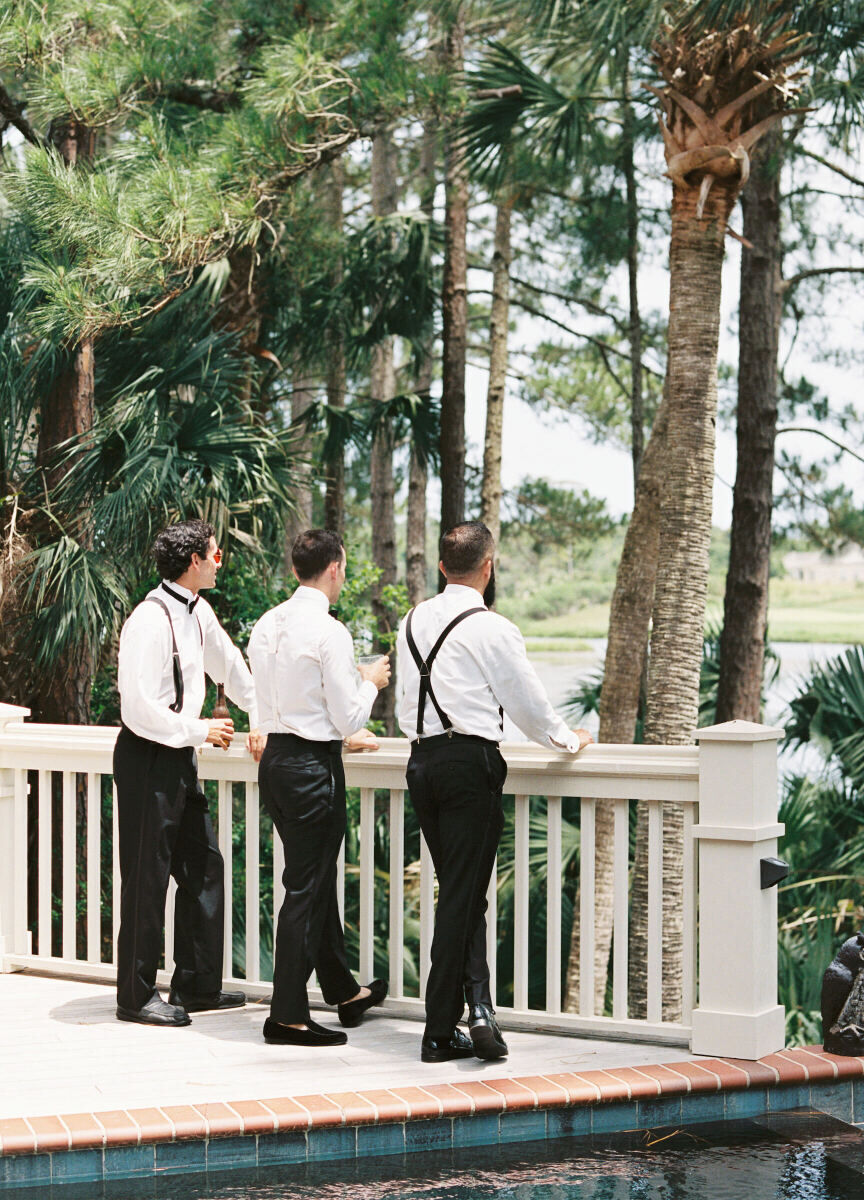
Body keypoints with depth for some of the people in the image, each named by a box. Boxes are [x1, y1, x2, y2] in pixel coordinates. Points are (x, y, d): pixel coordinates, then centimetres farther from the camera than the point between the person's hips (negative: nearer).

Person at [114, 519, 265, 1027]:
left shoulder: (199, 613, 7)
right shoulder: (150, 621, -20)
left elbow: (230, 665, 24)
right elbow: (140, 710, -25)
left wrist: (260, 717, 18)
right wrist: (201, 730, -16)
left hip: (182, 757, 9)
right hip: (149, 760, -9)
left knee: (205, 867, 12)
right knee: (148, 878, -1)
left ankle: (198, 985, 22)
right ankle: (136, 996, 10)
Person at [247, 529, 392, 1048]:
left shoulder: (267, 625, 8)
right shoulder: (330, 632, -16)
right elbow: (350, 717, -14)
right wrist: (371, 681, 6)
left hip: (276, 757, 9)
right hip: (313, 768, -9)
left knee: (318, 882, 19)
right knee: (307, 889, -2)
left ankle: (345, 992, 34)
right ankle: (288, 1016, 3)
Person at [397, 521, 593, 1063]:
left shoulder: (413, 622, 11)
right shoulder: (491, 629, -10)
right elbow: (528, 699, -3)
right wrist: (567, 739, 15)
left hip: (421, 760, 7)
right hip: (471, 762, -7)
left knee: (460, 892, 13)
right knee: (463, 896, -3)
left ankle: (478, 1004, 4)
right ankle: (440, 1031, -4)